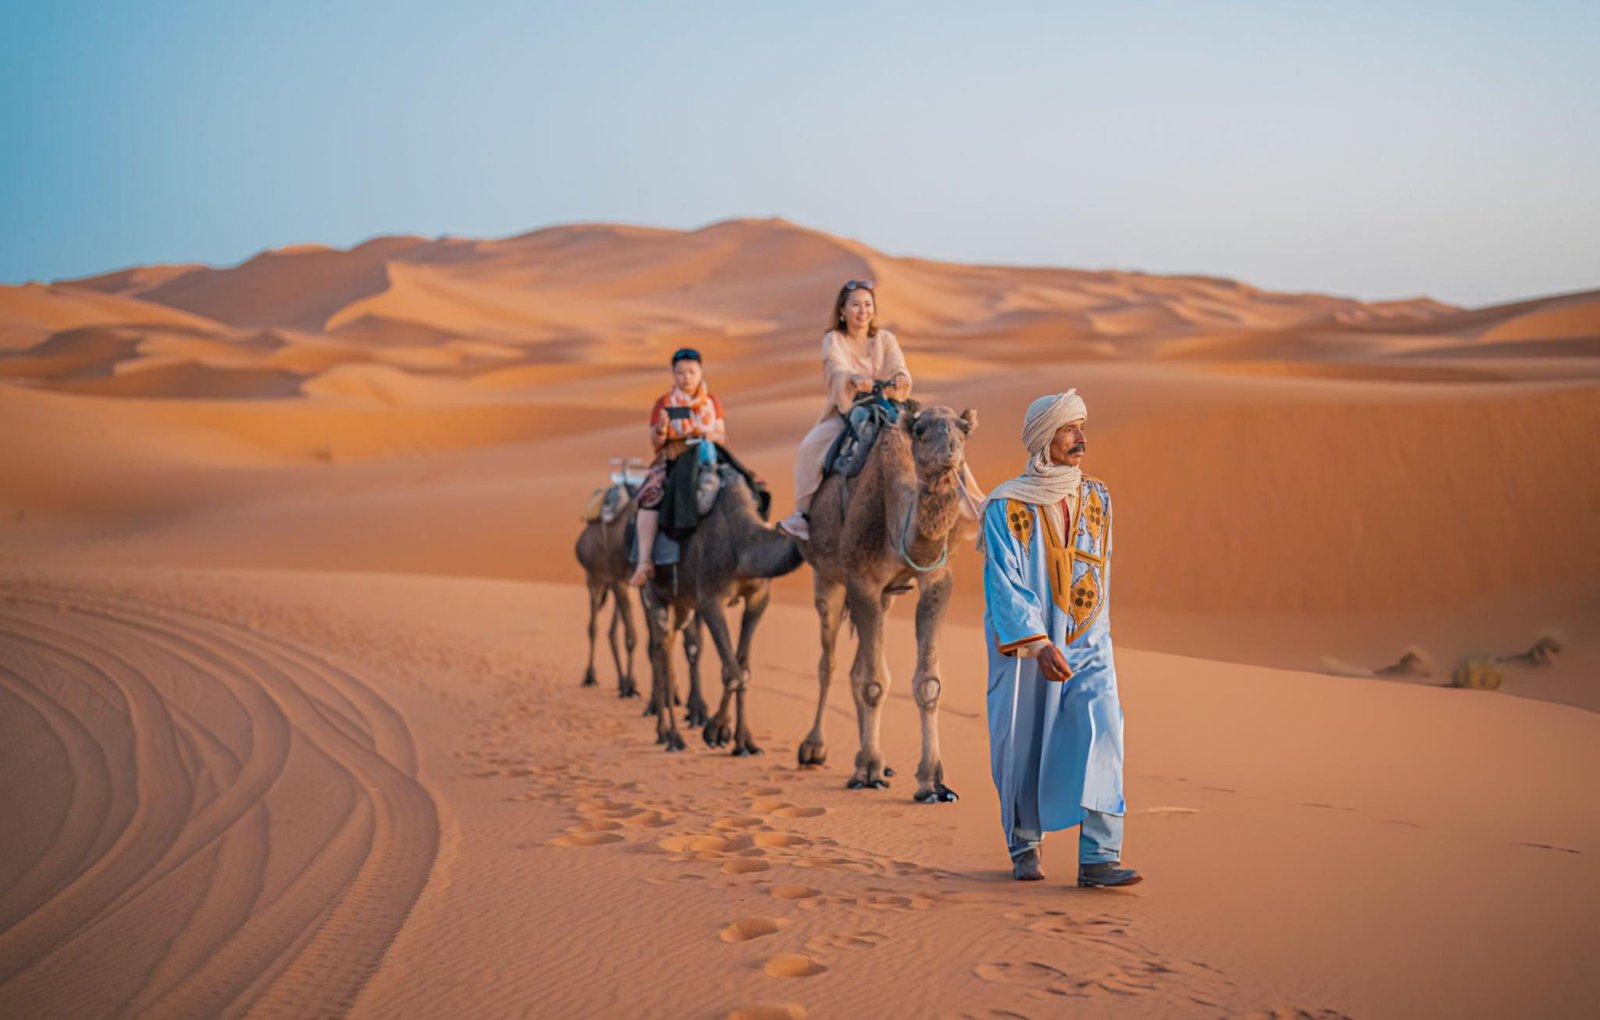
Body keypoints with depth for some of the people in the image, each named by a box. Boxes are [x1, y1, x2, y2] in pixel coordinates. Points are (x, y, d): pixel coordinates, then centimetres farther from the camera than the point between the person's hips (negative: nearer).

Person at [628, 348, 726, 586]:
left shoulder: (712, 403, 9)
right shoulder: (663, 403, 3)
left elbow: (722, 435, 11)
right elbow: (655, 442, 2)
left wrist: (714, 436, -13)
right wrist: (661, 430, -21)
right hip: (670, 462, -2)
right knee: (649, 495, -30)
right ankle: (645, 562, -31)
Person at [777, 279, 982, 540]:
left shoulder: (886, 339, 6)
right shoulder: (833, 340, -2)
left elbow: (900, 370, -10)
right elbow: (837, 370, -22)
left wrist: (901, 378, -36)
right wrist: (853, 378, -46)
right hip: (846, 413, -2)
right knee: (811, 446, -30)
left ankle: (969, 502, -6)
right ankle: (804, 511, -17)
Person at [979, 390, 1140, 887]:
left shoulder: (1097, 499, 7)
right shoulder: (1006, 506, -8)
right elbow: (1004, 584, -15)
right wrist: (1039, 645, -24)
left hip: (1086, 646, 3)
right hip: (1022, 647, -3)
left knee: (1100, 737, -14)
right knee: (1026, 749, 5)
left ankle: (1098, 858, -16)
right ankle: (1025, 847, 26)